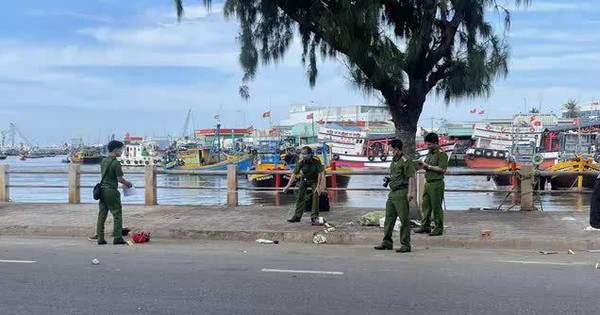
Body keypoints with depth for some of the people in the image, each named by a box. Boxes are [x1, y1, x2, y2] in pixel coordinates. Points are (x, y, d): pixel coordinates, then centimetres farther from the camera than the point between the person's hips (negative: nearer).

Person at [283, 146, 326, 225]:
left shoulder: (316, 161, -29)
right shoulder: (301, 162, -23)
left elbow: (320, 173, -24)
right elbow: (294, 174, -20)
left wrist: (318, 186, -26)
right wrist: (288, 186, -25)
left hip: (314, 180, -2)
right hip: (304, 179, 2)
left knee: (316, 196, -14)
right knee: (300, 197, -1)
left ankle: (314, 217, -10)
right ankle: (297, 216, 7)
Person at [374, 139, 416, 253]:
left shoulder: (406, 161, -11)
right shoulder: (394, 161, 17)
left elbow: (411, 178, -16)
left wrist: (410, 192, -22)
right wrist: (389, 179, 14)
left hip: (401, 193, -10)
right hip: (392, 192, 10)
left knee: (404, 220, -4)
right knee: (389, 218, 12)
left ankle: (405, 245, 1)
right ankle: (387, 242, 20)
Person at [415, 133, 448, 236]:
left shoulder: (441, 154, -11)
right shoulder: (429, 153, 15)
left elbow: (443, 169, -20)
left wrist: (428, 166, -17)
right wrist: (423, 165, 2)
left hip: (436, 183, -8)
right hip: (428, 182, 8)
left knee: (436, 206, -3)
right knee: (426, 205, 10)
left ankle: (439, 228, 4)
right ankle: (425, 226, 18)